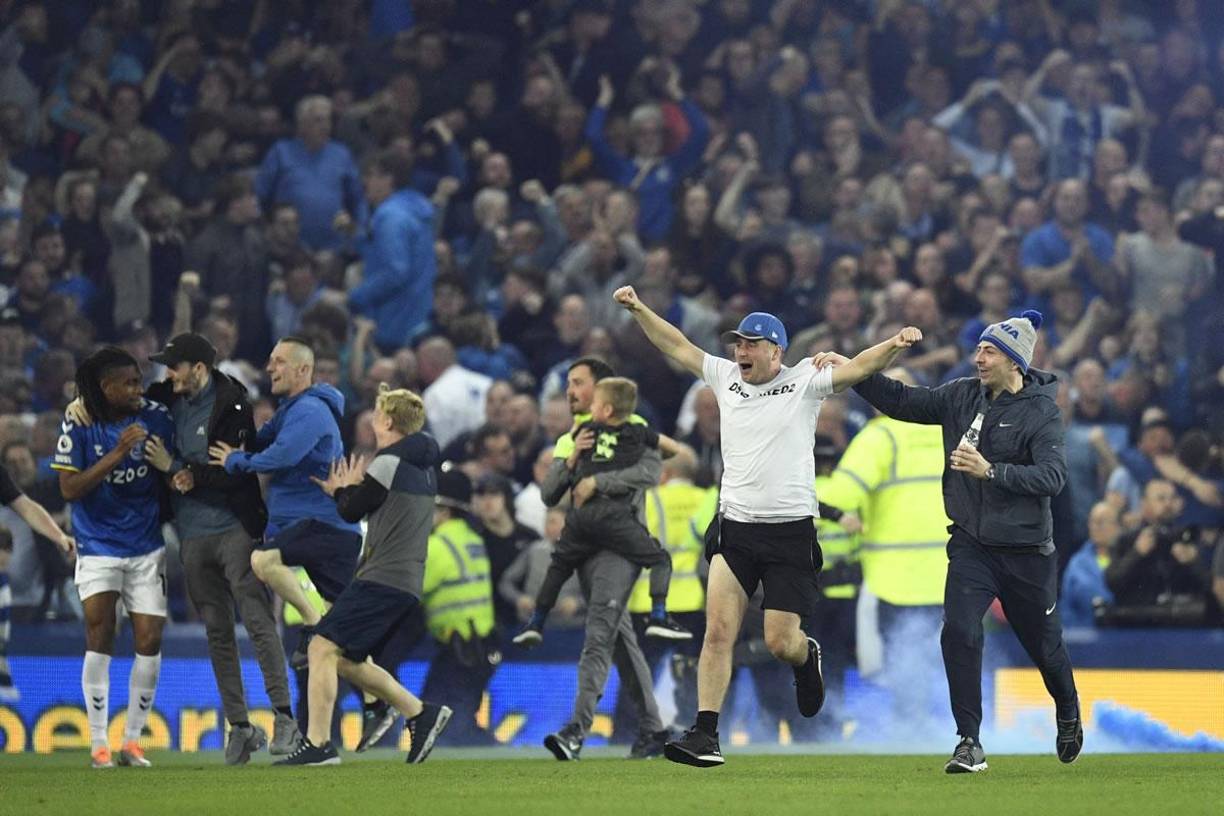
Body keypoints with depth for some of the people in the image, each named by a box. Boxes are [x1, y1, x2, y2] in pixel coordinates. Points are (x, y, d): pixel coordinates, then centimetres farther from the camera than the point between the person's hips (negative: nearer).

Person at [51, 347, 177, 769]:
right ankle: (98, 745, -2)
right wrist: (117, 454, -23)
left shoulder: (156, 417, -5)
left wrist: (168, 465, -19)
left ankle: (132, 741, 10)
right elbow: (69, 488, -14)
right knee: (99, 635, -10)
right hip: (97, 548, -2)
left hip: (146, 548, 2)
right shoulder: (79, 423, -10)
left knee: (149, 641, -2)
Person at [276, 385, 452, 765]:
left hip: (382, 578, -9)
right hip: (407, 584, 9)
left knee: (323, 648, -11)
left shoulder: (389, 462, -9)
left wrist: (343, 490, 17)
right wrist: (350, 492, 20)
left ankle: (318, 744, -17)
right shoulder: (422, 467, 19)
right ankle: (421, 713, 15)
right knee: (347, 661, 17)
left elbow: (351, 511, -2)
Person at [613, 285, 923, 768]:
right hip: (734, 529, 3)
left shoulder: (804, 384, -2)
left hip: (791, 532, -3)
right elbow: (677, 346, 16)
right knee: (718, 630, -11)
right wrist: (637, 308, 8)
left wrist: (895, 345, -31)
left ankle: (807, 656, 35)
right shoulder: (725, 377, 10)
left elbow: (858, 367, -14)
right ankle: (705, 735, -13)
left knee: (781, 642, -2)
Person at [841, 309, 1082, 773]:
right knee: (959, 633, -16)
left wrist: (990, 471, -31)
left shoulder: (1041, 412, -12)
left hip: (1026, 551, -3)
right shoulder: (962, 396, 2)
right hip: (971, 545, 3)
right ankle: (970, 744, -11)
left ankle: (1068, 716, 43)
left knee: (1044, 644, 12)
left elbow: (1052, 476, -22)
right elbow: (903, 402, 10)